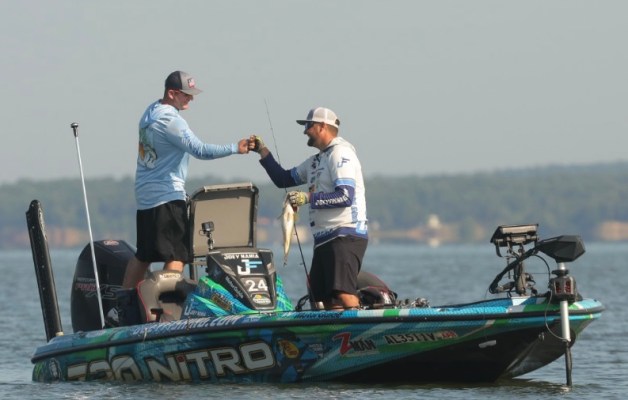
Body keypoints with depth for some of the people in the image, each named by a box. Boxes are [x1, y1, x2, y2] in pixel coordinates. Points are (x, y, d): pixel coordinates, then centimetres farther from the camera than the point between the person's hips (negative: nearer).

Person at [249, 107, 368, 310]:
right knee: (324, 300, 5)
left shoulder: (340, 153, -7)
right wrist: (262, 151, 18)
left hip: (346, 236, -10)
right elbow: (283, 179, 27)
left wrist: (308, 198, -17)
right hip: (324, 239, 10)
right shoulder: (317, 160, 22)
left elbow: (346, 197, -18)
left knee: (343, 292, -25)